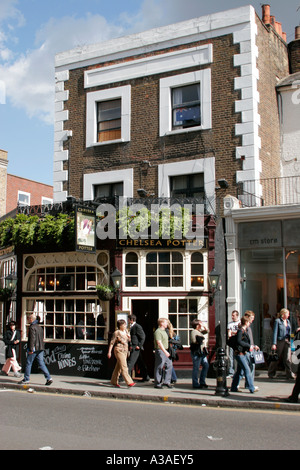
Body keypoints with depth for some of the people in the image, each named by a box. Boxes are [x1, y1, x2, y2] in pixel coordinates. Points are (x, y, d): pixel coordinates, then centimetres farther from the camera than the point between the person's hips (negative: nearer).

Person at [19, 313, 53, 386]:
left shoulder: (32, 327, -12)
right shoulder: (39, 327, 16)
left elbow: (32, 339, -19)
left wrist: (31, 349, -19)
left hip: (34, 349, -8)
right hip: (40, 348, 8)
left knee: (28, 363, 5)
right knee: (41, 363, 6)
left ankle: (26, 379, 13)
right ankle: (49, 378, -3)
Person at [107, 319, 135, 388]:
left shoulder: (125, 331, 13)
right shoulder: (117, 332, -8)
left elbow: (129, 340, 24)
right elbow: (112, 342, -5)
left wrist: (129, 337, 2)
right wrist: (109, 352, -8)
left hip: (125, 351, 8)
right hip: (119, 350, -8)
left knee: (118, 367, 13)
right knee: (124, 366, -12)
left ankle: (114, 381, 23)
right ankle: (129, 382, -16)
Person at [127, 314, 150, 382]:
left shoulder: (137, 326, -12)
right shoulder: (132, 327, 16)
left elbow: (143, 336, -15)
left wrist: (139, 345, -17)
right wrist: (131, 345, 12)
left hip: (136, 348, -10)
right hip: (133, 348, 10)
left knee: (130, 362, -10)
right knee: (140, 363, 12)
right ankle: (146, 377, 18)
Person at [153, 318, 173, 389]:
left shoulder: (164, 331, 17)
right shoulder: (158, 332, -14)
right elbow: (159, 343, -22)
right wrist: (165, 351, -26)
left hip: (165, 351, 9)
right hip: (160, 351, -9)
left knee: (169, 365, 6)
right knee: (159, 367, -2)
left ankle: (166, 381, 13)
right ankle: (157, 384, 6)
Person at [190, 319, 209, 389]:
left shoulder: (200, 331, 17)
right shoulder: (193, 332, -10)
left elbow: (207, 331, 29)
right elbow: (193, 341, -21)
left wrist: (204, 326, 14)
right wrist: (200, 341, -9)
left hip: (202, 352, 10)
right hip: (196, 352, -10)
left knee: (206, 365, 10)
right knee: (196, 368, -4)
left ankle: (202, 382, 20)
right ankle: (195, 384, 2)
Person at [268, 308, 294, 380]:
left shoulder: (287, 321, 13)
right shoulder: (277, 321, -6)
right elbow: (275, 332, -10)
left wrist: (289, 341, 12)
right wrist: (274, 344, -15)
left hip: (287, 341, 5)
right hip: (280, 341, -5)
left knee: (287, 359, -2)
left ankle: (289, 374, 1)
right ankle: (271, 373, 17)